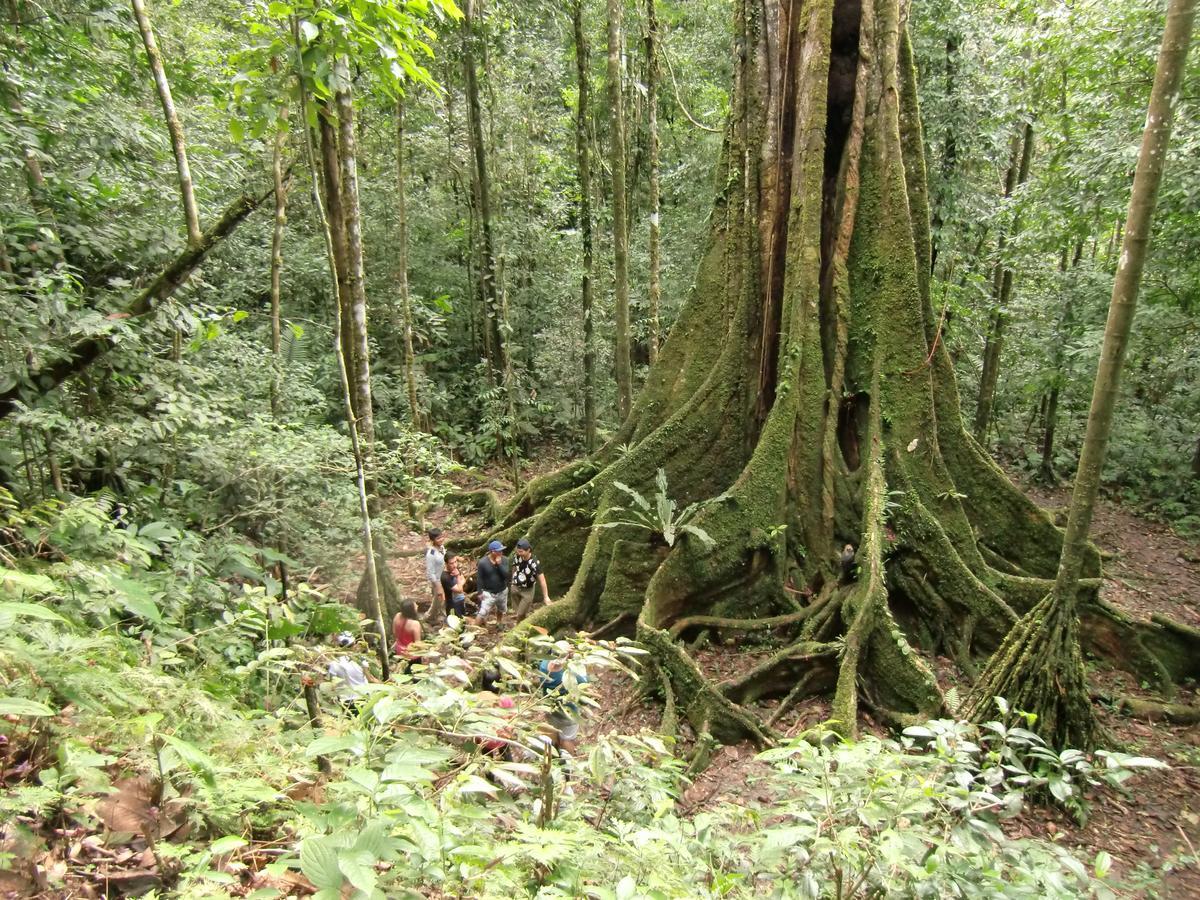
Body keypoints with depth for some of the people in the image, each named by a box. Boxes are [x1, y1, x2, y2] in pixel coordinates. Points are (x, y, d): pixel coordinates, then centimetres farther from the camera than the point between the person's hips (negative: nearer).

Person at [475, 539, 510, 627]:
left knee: (501, 610, 24)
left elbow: (507, 575, -19)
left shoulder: (505, 560, -11)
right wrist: (480, 592, -11)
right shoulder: (483, 562, -18)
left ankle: (498, 624, 50)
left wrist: (499, 564, -27)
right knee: (482, 613, -9)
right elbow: (479, 578, -10)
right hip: (488, 593, -4)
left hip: (502, 592, 4)